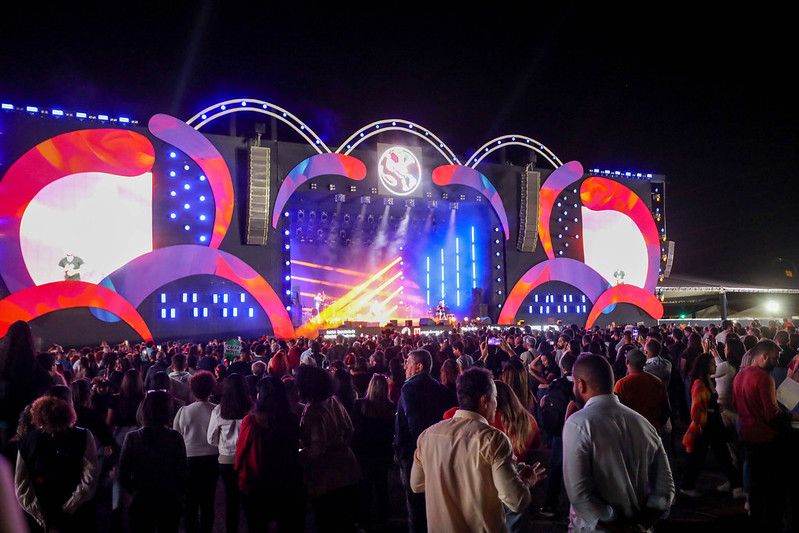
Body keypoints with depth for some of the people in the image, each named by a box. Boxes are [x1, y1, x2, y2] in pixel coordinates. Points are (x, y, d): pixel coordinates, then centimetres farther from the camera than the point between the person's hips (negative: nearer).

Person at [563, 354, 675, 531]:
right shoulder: (642, 422, -1)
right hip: (638, 527, 5)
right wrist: (643, 522, -2)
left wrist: (612, 523, -15)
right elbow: (665, 484, 3)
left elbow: (578, 492, -25)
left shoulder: (578, 423, -19)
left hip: (594, 527, -5)